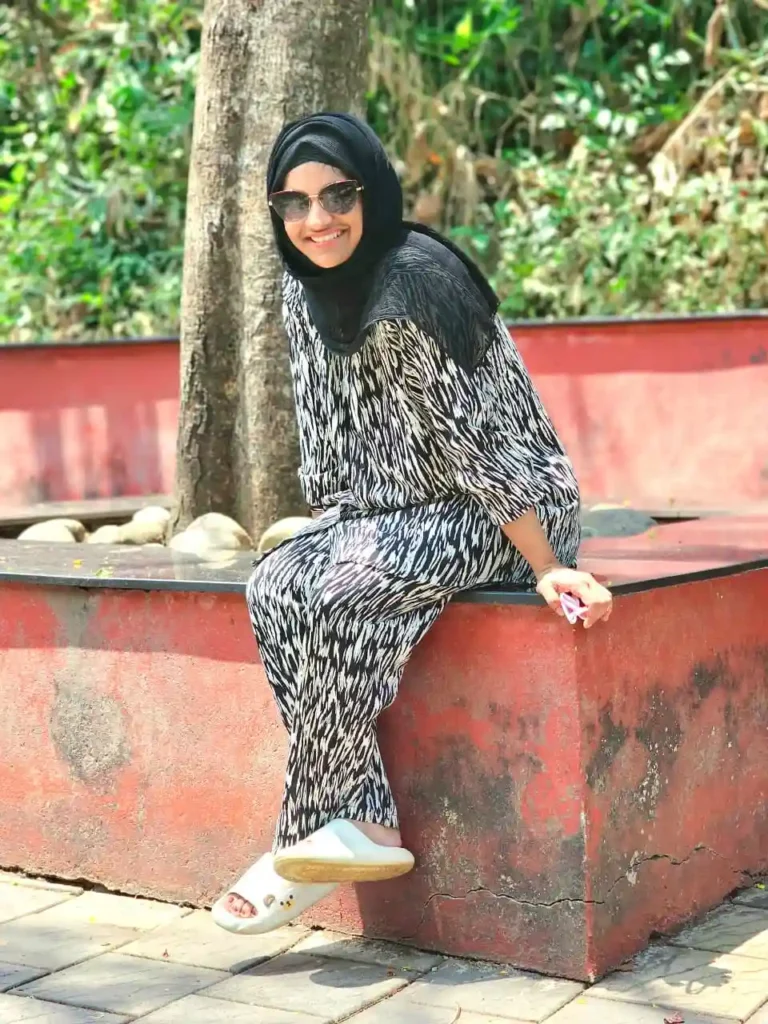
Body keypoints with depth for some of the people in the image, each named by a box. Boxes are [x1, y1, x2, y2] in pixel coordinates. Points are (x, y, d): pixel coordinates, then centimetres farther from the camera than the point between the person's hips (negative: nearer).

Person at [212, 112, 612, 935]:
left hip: (496, 512, -8)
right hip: (397, 512, 8)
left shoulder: (415, 281, -22)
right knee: (277, 586, -18)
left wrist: (548, 569, -23)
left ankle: (317, 831, -13)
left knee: (342, 595, -29)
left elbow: (477, 442, -23)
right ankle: (366, 822, -19)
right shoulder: (307, 291, 3)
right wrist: (335, 530, 7)